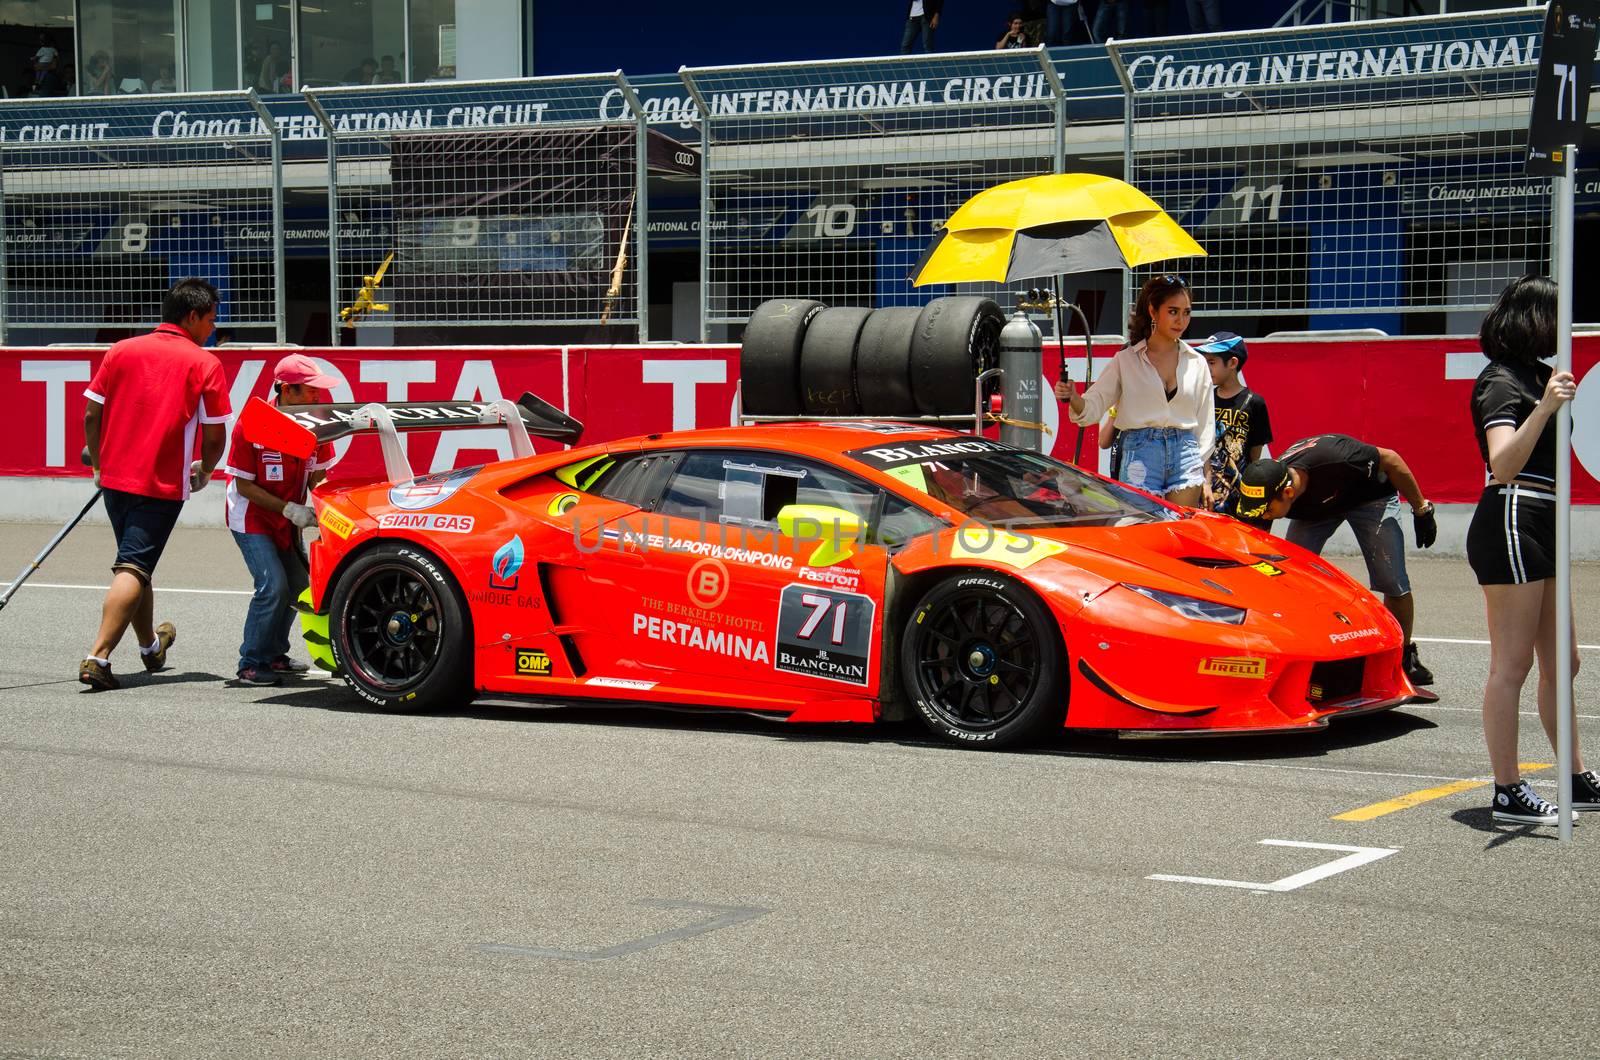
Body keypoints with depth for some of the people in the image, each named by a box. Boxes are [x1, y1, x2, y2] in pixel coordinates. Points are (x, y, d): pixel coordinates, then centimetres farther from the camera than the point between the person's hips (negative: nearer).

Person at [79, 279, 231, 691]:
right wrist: (203, 472, 12)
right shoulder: (204, 363, -5)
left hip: (115, 478, 5)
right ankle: (98, 658, -20)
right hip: (163, 485, -5)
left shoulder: (121, 351, 6)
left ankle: (151, 645, 41)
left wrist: (100, 464, 18)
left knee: (135, 562, 22)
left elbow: (91, 414, 5)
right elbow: (215, 435, -6)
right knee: (133, 570, -6)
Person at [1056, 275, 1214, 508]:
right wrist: (1072, 398, -24)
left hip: (1185, 456, 2)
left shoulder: (1197, 363, 12)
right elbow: (1094, 407, -1)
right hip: (1140, 456, -2)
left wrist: (1205, 478, 10)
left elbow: (1206, 424, 15)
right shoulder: (1126, 360, 6)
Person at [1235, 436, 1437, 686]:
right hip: (1313, 506, 3)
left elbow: (1391, 460, -26)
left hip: (1370, 494, -3)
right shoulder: (1267, 493, -31)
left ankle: (1404, 656, 9)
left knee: (1394, 583, -12)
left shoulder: (1333, 461, -44)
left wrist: (1421, 510, -16)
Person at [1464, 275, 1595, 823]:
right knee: (1512, 663, -8)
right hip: (1511, 524, -11)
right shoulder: (1500, 381, -11)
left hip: (1542, 529, 11)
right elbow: (1503, 466, -28)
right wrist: (1543, 409, -36)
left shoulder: (1536, 374, 19)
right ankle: (1508, 792, -5)